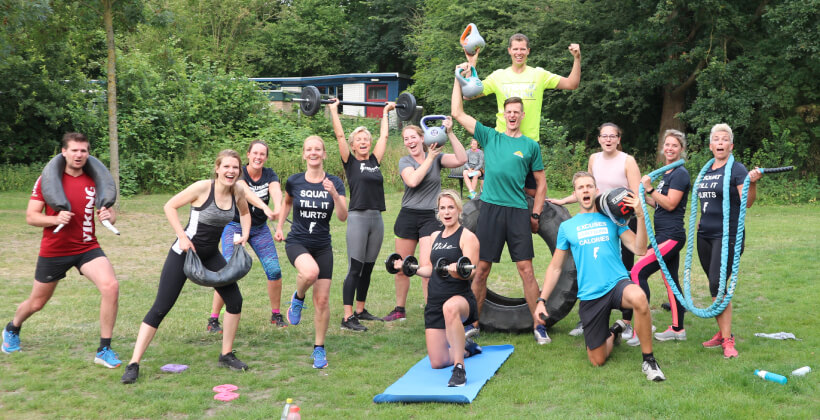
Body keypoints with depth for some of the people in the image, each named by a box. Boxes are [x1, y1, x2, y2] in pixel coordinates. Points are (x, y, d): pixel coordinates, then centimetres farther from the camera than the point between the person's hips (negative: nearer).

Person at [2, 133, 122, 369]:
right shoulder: (48, 179, -7)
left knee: (111, 287, -24)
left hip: (87, 248, 1)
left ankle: (104, 350, -13)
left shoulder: (94, 181, 0)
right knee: (36, 303, 14)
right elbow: (31, 217, -6)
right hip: (53, 250, -1)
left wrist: (109, 216, -17)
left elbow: (109, 212, 7)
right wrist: (56, 219, -25)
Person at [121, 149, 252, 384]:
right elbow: (169, 206, -13)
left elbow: (245, 213, 19)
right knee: (160, 308, -8)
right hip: (185, 252, -6)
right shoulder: (202, 188, -19)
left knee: (235, 300, -2)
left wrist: (245, 235, 4)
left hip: (211, 255, 6)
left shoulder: (237, 191, -3)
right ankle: (133, 364, -3)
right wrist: (182, 236, -20)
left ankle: (226, 356, 16)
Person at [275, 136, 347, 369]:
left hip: (322, 246, 1)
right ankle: (298, 298, -1)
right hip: (297, 242, -1)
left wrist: (334, 194, -27)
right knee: (310, 272, -35)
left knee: (322, 300, 0)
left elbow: (343, 217, -13)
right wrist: (279, 226, 13)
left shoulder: (334, 183, -4)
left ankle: (319, 349, 17)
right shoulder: (294, 181, -3)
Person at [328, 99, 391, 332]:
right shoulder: (350, 162, 0)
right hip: (358, 217, -6)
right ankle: (347, 318, -6)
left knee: (368, 269, 13)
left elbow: (384, 136, 20)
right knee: (354, 269, -7)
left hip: (377, 218, 6)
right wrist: (334, 109, -3)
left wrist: (385, 112, 27)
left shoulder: (374, 160, 13)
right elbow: (339, 135, -6)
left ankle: (360, 311, 24)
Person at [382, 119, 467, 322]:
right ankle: (399, 310, 26)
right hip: (408, 216, 2)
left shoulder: (437, 157, 4)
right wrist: (429, 158, -15)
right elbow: (413, 181, -17)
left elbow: (461, 160, -15)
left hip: (431, 217, -2)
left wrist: (450, 133, -16)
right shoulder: (405, 161, 4)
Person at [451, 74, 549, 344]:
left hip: (518, 211, -1)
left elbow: (541, 183, 14)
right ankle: (473, 323, 14)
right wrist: (459, 80, 11)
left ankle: (538, 325, 2)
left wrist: (535, 214, 6)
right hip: (490, 208, 1)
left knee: (526, 269, -4)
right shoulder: (490, 137, 12)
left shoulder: (531, 146, 10)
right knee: (482, 268, 3)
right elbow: (458, 113, 12)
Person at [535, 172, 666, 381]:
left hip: (617, 284, -1)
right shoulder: (567, 226, 9)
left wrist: (640, 216, -15)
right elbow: (555, 267, 13)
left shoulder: (611, 219, 7)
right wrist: (542, 300, 6)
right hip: (589, 296, 1)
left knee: (639, 298, -39)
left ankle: (649, 360, -20)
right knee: (597, 361, 3)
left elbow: (640, 249, -4)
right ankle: (613, 333, 39)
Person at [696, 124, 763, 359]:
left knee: (718, 286, -15)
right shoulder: (706, 171, 14)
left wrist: (753, 183, -34)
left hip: (727, 236, -7)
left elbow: (747, 203, -17)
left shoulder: (736, 169, -7)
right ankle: (722, 333, 20)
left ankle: (727, 341, -10)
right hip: (705, 235, 7)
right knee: (715, 286, 11)